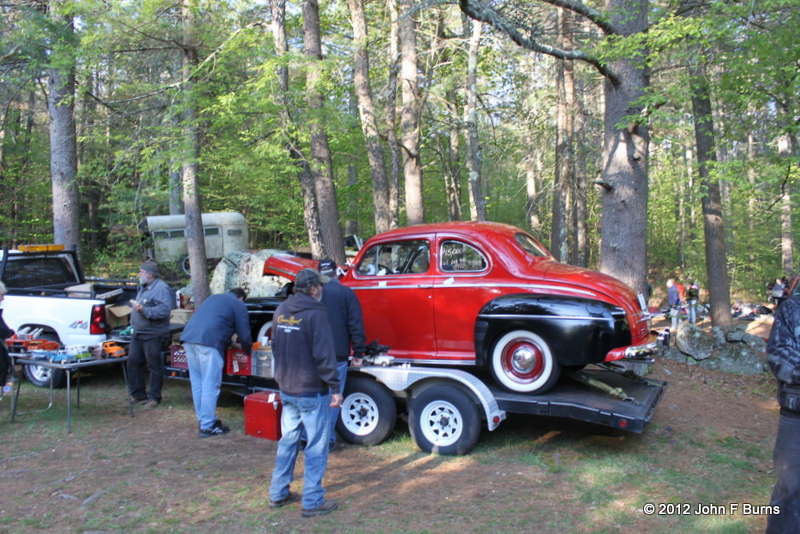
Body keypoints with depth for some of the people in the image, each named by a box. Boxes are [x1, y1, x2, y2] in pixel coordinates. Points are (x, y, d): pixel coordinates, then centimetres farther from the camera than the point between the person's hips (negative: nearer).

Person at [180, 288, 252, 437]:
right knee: (210, 385, 0)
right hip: (208, 341, -7)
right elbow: (244, 332, 9)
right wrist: (247, 349, 27)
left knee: (197, 383, 16)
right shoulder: (239, 305, 11)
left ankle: (203, 419, 26)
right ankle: (208, 426, 5)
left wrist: (230, 343, 45)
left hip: (188, 337, 8)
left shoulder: (213, 298, 32)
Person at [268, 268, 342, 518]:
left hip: (286, 389, 8)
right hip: (312, 391, -7)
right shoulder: (315, 313, -18)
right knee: (316, 447, 3)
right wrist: (335, 387, -15)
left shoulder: (281, 311, 6)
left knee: (288, 441, 19)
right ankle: (313, 501, 9)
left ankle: (278, 494, 27)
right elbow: (324, 355, -20)